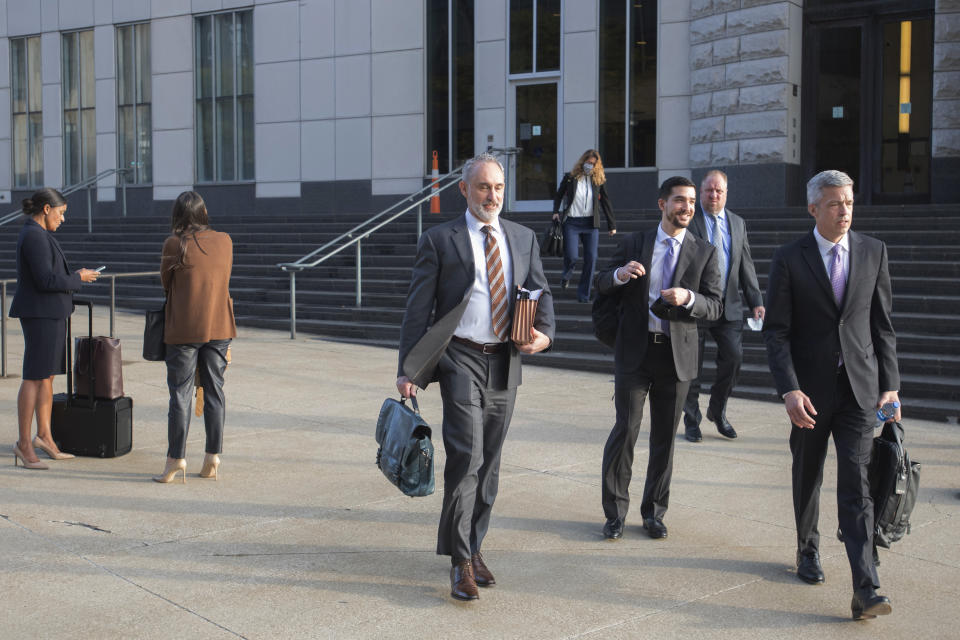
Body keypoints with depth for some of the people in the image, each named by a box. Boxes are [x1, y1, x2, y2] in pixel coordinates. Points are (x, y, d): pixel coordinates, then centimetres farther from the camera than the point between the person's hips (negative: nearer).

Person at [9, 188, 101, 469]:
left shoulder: (37, 234, 16)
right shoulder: (34, 236, -16)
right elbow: (46, 280, -23)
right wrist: (77, 278, -11)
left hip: (49, 313, 10)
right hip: (40, 313, -10)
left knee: (48, 375, 11)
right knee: (35, 377, -7)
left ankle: (44, 436, 16)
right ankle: (24, 443, -3)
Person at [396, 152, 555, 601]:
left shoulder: (523, 238, 11)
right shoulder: (439, 240, -1)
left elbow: (541, 292, 14)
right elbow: (418, 309, -2)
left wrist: (544, 333, -8)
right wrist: (408, 370, -7)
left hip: (505, 362, 5)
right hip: (461, 358, -4)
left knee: (490, 462, 11)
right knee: (465, 457, -14)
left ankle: (473, 547, 25)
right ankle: (460, 561, -6)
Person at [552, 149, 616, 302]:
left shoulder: (599, 180, 6)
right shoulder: (570, 177, 2)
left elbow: (605, 203, 11)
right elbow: (559, 195, 16)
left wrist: (612, 225, 10)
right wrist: (556, 212, 0)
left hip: (591, 224, 2)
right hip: (572, 222, -2)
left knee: (591, 258, -5)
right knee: (571, 256, -12)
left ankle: (583, 294, 5)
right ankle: (566, 276, 24)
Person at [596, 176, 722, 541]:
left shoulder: (704, 252, 5)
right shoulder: (635, 244, 6)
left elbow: (714, 306, -1)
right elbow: (603, 286, 8)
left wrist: (688, 298, -23)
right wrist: (620, 274, -15)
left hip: (676, 355, 1)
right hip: (634, 351, -1)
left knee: (664, 436, 9)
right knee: (625, 430, -3)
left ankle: (654, 513, 23)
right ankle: (615, 513, 9)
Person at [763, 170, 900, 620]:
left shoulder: (873, 252, 3)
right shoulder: (789, 259, -4)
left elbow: (883, 324, 7)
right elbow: (776, 331, -6)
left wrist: (890, 384, 2)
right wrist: (789, 390, -16)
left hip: (859, 388, 0)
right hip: (810, 389, 0)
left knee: (856, 485, -8)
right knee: (807, 477, 16)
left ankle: (865, 590, -11)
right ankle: (808, 550, 40)